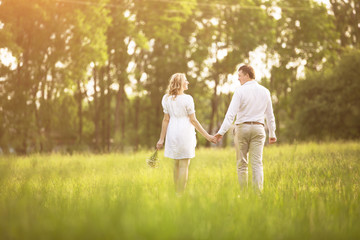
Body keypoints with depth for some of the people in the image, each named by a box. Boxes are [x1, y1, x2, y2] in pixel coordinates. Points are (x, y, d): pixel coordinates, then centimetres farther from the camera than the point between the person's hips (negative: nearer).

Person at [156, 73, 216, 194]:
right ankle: (181, 194, -1)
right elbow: (193, 120, -8)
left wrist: (161, 139, 9)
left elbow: (166, 119, 4)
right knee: (184, 165, 0)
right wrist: (207, 136, -3)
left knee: (176, 164, 17)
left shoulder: (166, 99, 5)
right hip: (185, 133, -5)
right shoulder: (187, 99, -9)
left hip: (172, 133, 5)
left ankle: (177, 193, 23)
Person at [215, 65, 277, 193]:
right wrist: (272, 133, 24)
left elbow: (231, 113, -14)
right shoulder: (264, 91, 8)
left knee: (242, 164, 6)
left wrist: (221, 132, -15)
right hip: (258, 128, 3)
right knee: (257, 163, 0)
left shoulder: (240, 91, -7)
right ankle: (258, 193, -8)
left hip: (242, 127, -3)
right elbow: (270, 114, 15)